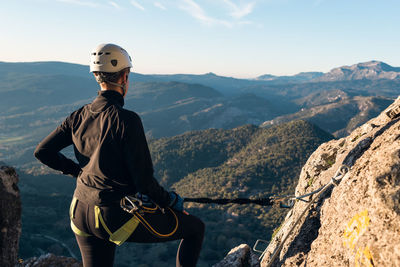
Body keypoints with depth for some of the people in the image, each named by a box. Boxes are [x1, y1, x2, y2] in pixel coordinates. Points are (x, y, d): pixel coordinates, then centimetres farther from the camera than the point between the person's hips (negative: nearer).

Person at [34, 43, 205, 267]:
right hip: (118, 218, -7)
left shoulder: (79, 116, 1)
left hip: (81, 215, 7)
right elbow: (144, 181, -19)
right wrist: (172, 200, -1)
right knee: (196, 227, 11)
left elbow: (42, 151, 9)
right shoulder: (126, 120, -20)